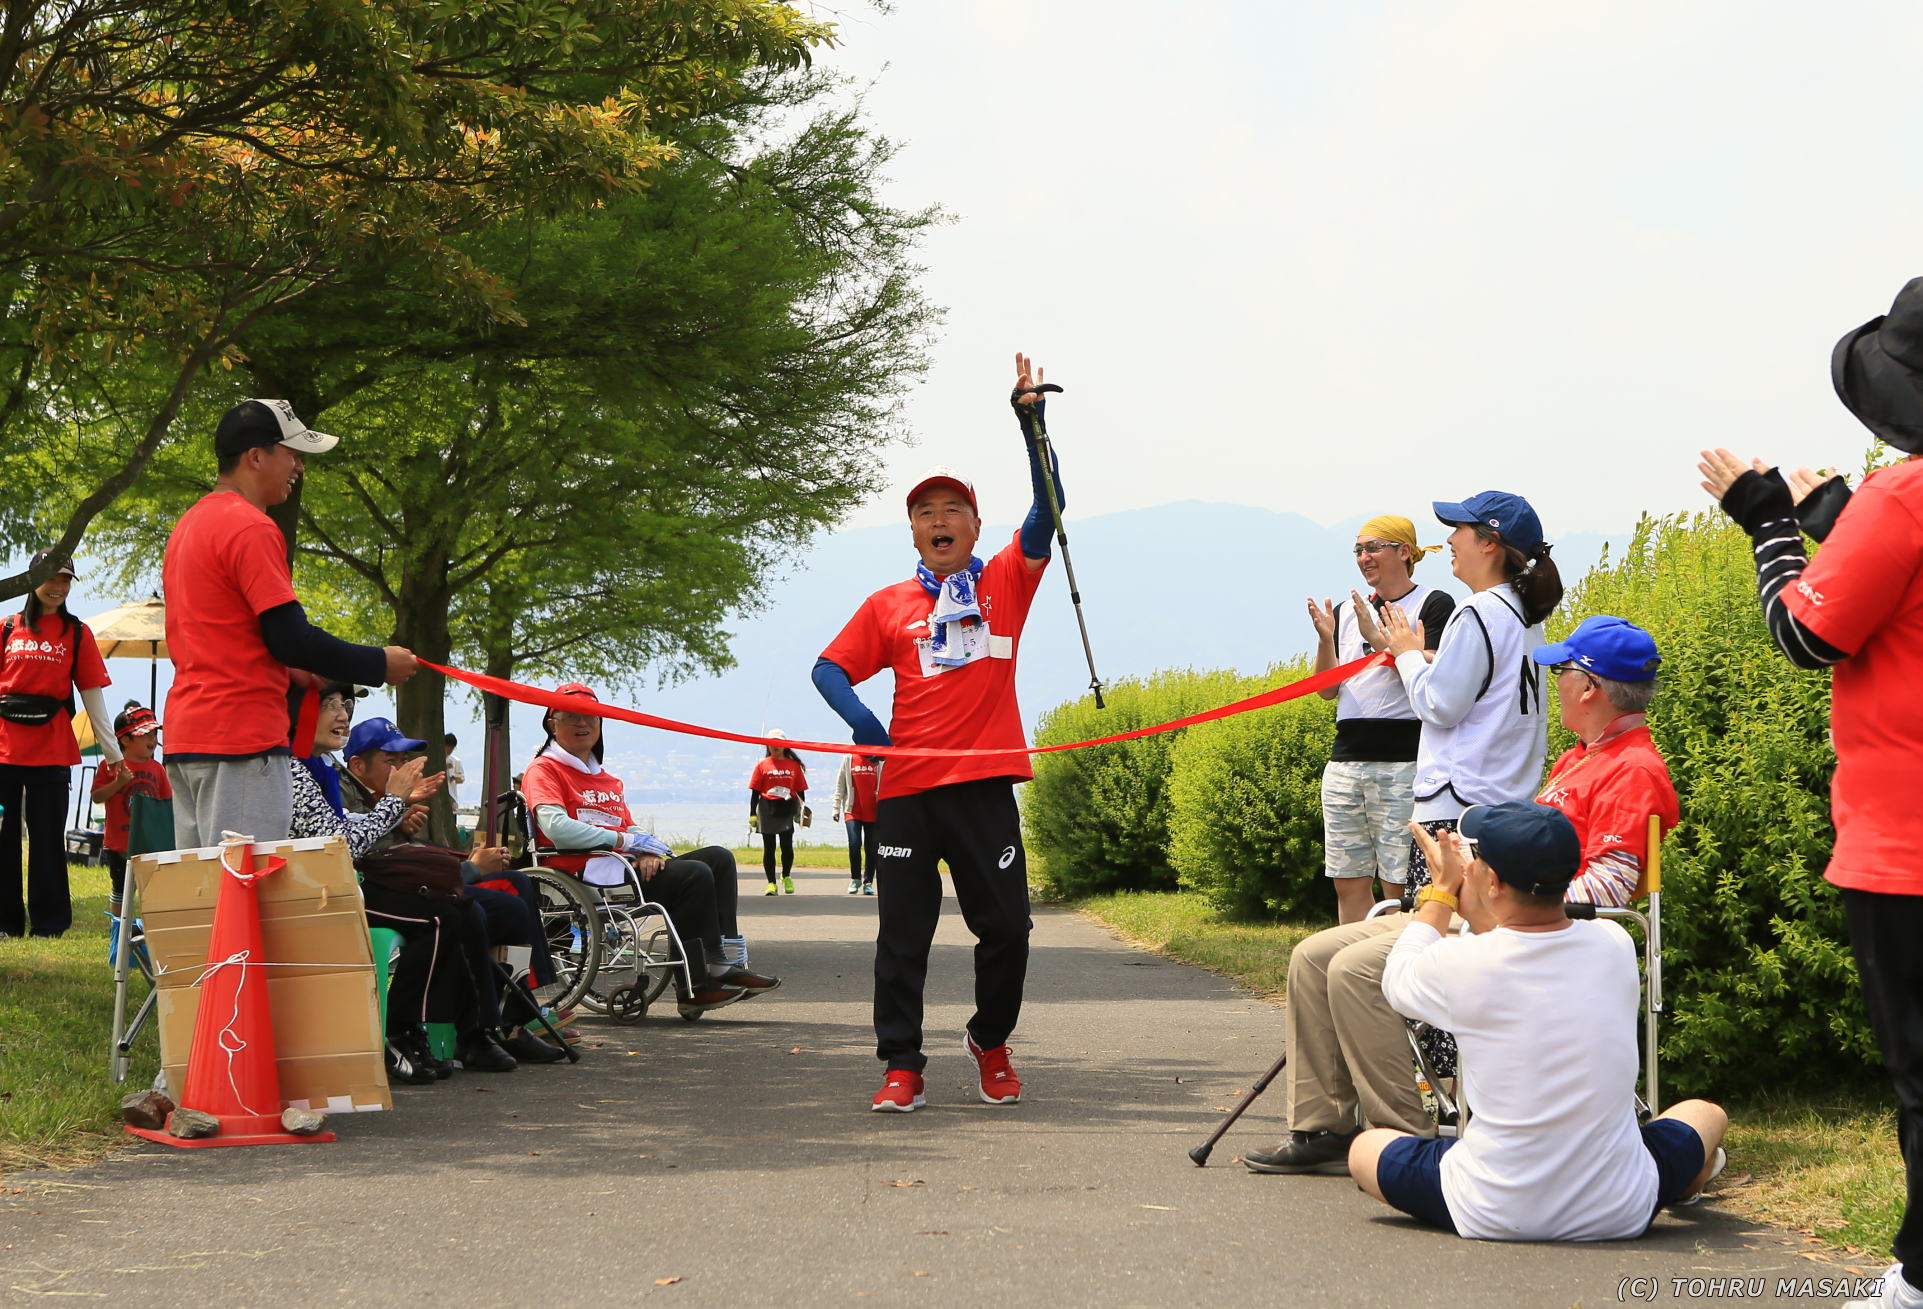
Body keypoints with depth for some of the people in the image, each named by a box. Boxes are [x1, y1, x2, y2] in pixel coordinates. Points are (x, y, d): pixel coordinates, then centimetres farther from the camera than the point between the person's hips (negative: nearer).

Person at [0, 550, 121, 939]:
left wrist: (110, 747, 1)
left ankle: (48, 924, 7)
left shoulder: (77, 633, 8)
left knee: (47, 839, 0)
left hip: (51, 747, -1)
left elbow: (92, 692, 6)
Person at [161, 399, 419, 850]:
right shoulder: (250, 527, -12)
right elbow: (290, 637, -17)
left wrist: (292, 677, 19)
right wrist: (379, 664, -5)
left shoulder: (190, 525, 19)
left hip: (185, 733, 10)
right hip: (241, 736, -10)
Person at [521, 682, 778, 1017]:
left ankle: (720, 966, -15)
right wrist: (628, 841, -16)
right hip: (582, 873, -9)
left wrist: (648, 851, -7)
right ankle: (693, 985, -21)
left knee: (718, 858, -3)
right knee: (694, 874, -23)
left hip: (625, 865, 9)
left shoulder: (607, 779, 27)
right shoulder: (543, 770, -1)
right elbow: (557, 828, -18)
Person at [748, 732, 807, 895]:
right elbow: (755, 791, 4)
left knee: (787, 845, -7)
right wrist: (752, 814, -1)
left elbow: (800, 791, 11)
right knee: (769, 847, 2)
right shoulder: (762, 764, 5)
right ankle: (771, 883, 9)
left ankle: (786, 877, 19)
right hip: (767, 810, 0)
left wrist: (802, 812, 5)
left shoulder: (794, 765, 8)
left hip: (787, 810, 0)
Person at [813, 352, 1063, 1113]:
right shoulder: (888, 605, 10)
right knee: (903, 932, 1)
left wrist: (1031, 423, -12)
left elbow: (1047, 506, -3)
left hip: (985, 782, 0)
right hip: (907, 787, 0)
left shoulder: (1006, 583, 9)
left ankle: (990, 1039, 26)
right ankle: (901, 1066, 8)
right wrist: (858, 718, -9)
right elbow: (830, 668, 12)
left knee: (1006, 926, 2)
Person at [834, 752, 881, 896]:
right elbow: (840, 785, 7)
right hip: (853, 812, -1)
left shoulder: (879, 761, 5)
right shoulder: (848, 759, 5)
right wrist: (836, 808, 4)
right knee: (854, 844, -12)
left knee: (872, 849, 1)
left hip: (873, 813, 1)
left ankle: (868, 882, 12)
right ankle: (855, 879, 6)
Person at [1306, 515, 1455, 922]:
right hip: (1345, 761, 6)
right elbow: (1328, 690, 14)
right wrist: (1326, 639, -2)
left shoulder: (1435, 605, 0)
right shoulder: (1346, 612, 17)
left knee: (1400, 886, -8)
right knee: (1348, 885, 6)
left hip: (1404, 759, -6)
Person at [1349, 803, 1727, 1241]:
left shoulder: (1462, 966, -16)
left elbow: (1397, 980, 9)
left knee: (1364, 1148, 23)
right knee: (1707, 1114, 31)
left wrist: (1440, 892, 20)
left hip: (1492, 1217, -3)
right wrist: (1473, 906, 26)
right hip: (1621, 1215, 3)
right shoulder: (1615, 946, -6)